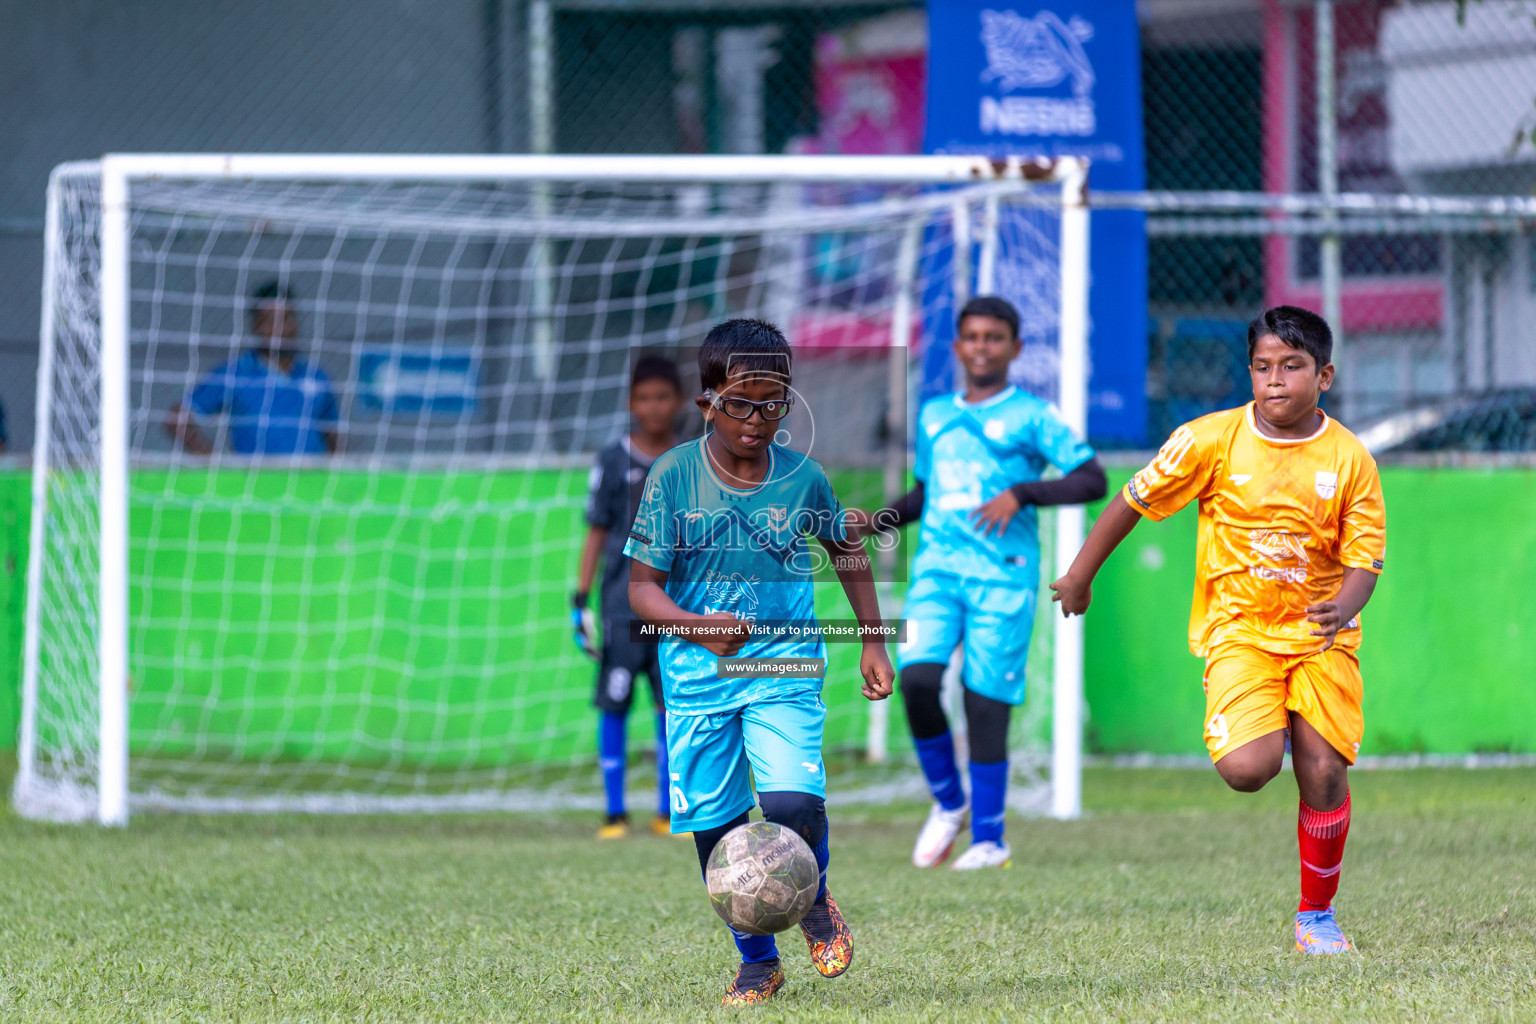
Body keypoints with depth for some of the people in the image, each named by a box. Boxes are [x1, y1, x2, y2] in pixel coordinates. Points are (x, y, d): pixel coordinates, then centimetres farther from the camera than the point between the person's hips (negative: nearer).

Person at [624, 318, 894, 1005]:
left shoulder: (803, 477, -2)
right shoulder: (673, 476, -7)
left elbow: (848, 553, 17)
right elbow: (643, 586, -7)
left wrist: (872, 642, 16)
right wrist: (694, 627, -25)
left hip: (784, 665, -1)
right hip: (697, 672, 1)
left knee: (793, 803, -20)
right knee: (712, 824, 3)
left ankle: (814, 902, 12)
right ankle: (757, 961, 23)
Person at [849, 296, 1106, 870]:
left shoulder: (1032, 417, 3)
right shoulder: (934, 416, 18)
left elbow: (1092, 481, -5)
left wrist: (1021, 493, -17)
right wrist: (878, 521, 12)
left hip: (1003, 574, -4)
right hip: (937, 568, 4)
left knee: (986, 702, -7)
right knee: (917, 678, -17)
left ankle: (989, 839, 4)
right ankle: (947, 804, 5)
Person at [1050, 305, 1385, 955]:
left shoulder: (1349, 458, -6)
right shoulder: (1213, 440, -8)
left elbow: (1364, 557, -6)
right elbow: (1135, 500, 3)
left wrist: (1343, 609, -28)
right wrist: (1080, 577, 10)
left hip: (1320, 634, 1)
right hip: (1239, 629, -1)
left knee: (1324, 770, -8)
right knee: (1247, 770, -21)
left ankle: (1317, 914, 13)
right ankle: (1267, 729, 19)